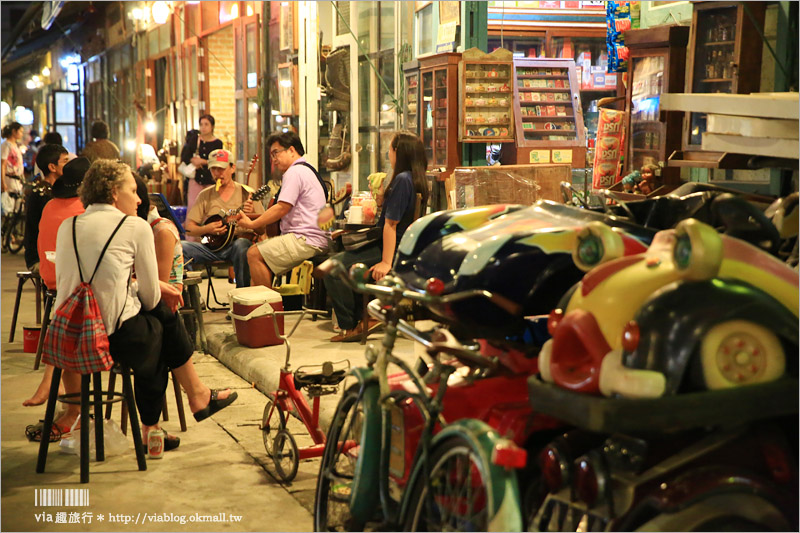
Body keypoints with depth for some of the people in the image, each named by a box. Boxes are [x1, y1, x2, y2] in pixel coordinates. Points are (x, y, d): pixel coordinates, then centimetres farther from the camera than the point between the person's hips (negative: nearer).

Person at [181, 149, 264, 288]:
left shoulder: (246, 193, 6)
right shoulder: (205, 196, 14)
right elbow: (189, 228, 9)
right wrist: (206, 229, -11)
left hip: (237, 241, -2)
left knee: (241, 245, -39)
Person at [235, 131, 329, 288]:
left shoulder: (294, 172, -9)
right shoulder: (307, 169, 24)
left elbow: (282, 208, -16)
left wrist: (252, 224, -8)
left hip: (306, 240, -11)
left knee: (254, 254, -14)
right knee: (258, 248, 15)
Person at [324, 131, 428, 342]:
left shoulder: (402, 180, -20)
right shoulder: (417, 180, 10)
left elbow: (391, 224, -25)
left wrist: (386, 262, -27)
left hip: (392, 250, -11)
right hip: (404, 248, 11)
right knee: (348, 261, 27)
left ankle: (350, 327, -4)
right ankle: (361, 318, 24)